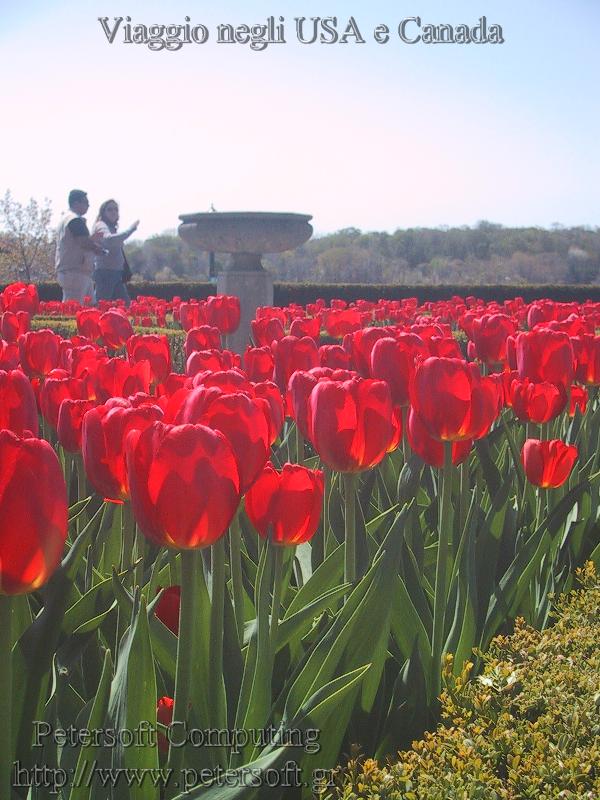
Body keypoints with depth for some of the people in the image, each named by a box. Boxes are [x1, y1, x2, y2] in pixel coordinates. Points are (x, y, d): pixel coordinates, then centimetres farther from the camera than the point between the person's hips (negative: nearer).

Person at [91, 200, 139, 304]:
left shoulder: (111, 228, 20)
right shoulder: (101, 226, -8)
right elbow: (109, 240, -31)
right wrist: (131, 229, -31)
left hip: (116, 272, 10)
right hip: (105, 272, -10)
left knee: (126, 304, 8)